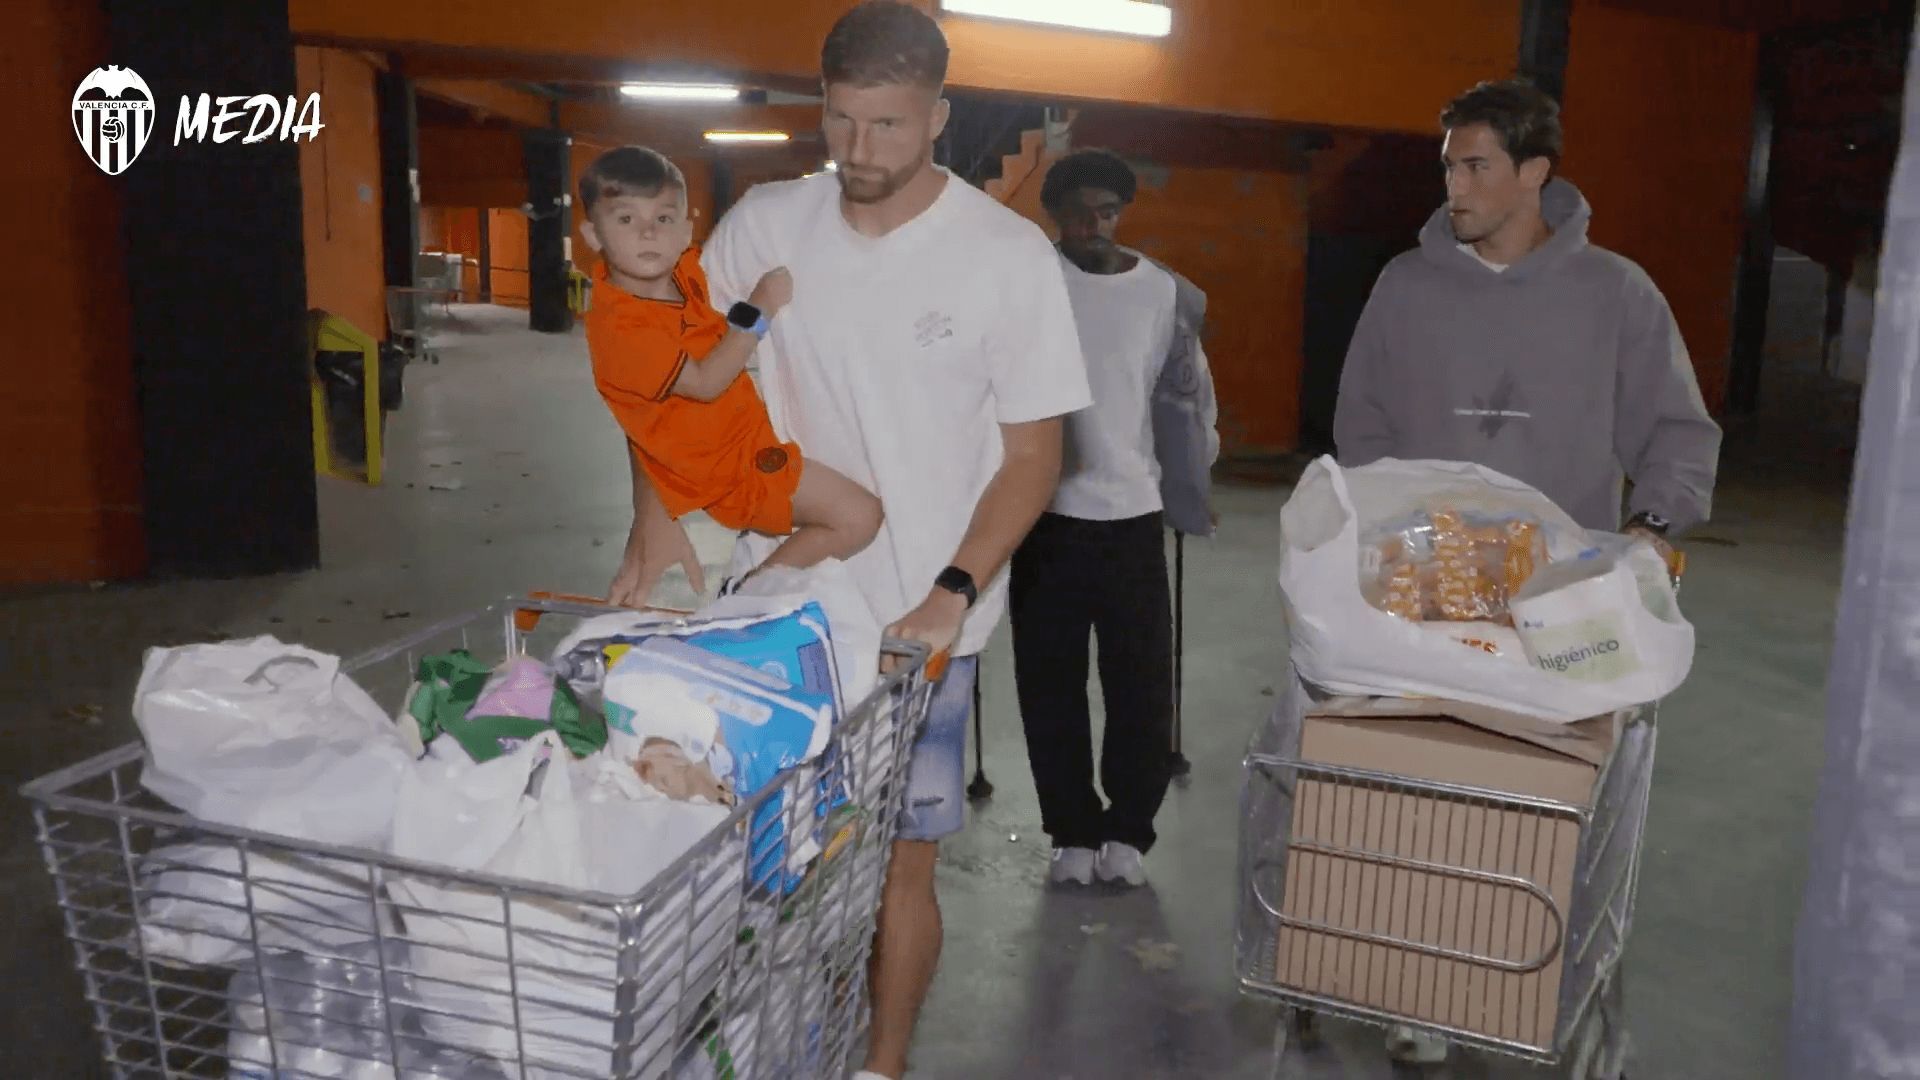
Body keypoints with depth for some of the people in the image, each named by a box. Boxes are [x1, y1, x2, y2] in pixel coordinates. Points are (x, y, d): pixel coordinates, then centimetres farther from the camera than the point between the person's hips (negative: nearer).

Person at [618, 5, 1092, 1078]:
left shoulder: (1008, 254, -9)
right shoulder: (763, 225, -1)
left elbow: (1033, 454, -6)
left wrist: (950, 596, -16)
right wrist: (659, 550, -8)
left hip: (917, 618, -2)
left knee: (899, 860, 6)